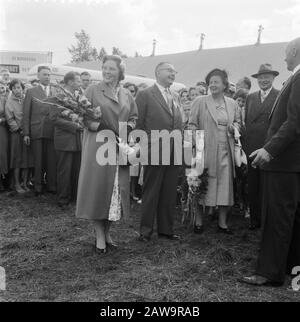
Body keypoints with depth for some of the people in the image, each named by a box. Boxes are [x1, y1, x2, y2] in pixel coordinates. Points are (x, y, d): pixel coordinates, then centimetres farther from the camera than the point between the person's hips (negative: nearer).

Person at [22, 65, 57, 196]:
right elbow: (26, 114, 5)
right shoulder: (31, 92, 9)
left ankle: (51, 186, 12)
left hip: (52, 131, 1)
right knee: (38, 160, 3)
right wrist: (26, 133, -2)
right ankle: (38, 187, 13)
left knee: (52, 160, 1)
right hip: (36, 131, -1)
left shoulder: (56, 91, 12)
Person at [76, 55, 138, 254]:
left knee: (117, 188, 5)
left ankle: (107, 232, 22)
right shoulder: (93, 91, 2)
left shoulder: (127, 95, 13)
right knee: (98, 187, -2)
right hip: (98, 146, -3)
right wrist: (91, 123, -19)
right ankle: (100, 236, 10)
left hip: (120, 148, 4)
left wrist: (130, 125, -4)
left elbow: (134, 117, 16)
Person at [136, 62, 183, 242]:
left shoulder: (175, 97, 17)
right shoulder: (145, 95, -2)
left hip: (175, 153, 6)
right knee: (151, 193, 4)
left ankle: (166, 229, 24)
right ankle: (146, 230, 16)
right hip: (155, 152, -6)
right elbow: (138, 125, -5)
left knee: (170, 193, 11)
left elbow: (179, 124, 17)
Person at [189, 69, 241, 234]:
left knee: (225, 185, 4)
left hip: (225, 151, 3)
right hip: (205, 150, -3)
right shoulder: (200, 101, 2)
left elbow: (238, 122, 22)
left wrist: (235, 127, -2)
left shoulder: (232, 104, 12)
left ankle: (222, 223, 16)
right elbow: (192, 125, -1)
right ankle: (198, 220, 15)